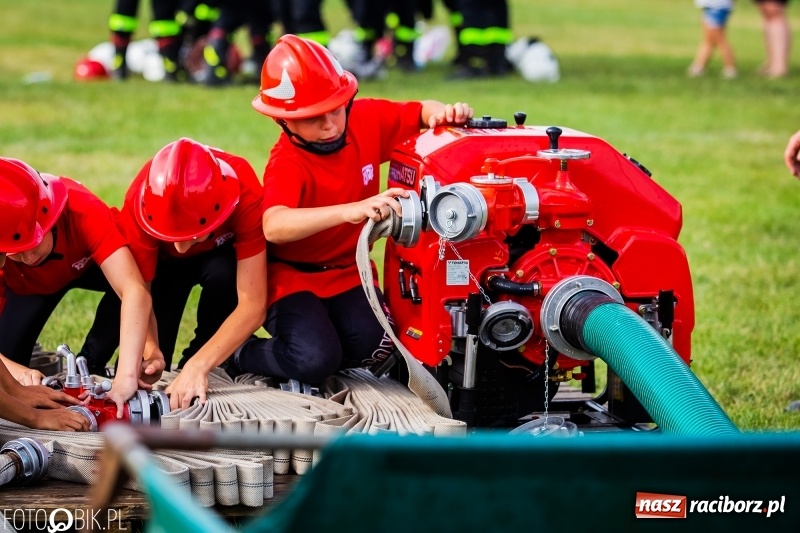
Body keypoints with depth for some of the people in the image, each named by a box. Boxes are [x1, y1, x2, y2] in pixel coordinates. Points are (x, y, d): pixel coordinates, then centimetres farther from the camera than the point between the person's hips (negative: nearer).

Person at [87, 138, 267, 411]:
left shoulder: (245, 196, -41)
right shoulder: (140, 202, -37)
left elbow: (253, 305, -41)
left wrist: (198, 366, -50)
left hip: (219, 254, 0)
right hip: (164, 259, 0)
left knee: (222, 274, -37)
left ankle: (194, 363, -13)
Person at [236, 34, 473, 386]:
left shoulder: (367, 119, -8)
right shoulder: (287, 164, -25)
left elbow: (421, 113, 9)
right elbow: (274, 227, -45)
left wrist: (443, 114, -18)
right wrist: (352, 210, -59)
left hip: (347, 272, 5)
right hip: (294, 277, -5)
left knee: (372, 345, -23)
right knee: (315, 360, -28)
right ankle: (241, 356, 3)